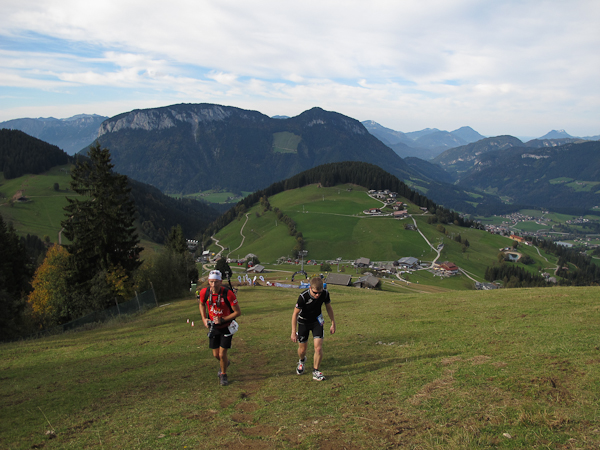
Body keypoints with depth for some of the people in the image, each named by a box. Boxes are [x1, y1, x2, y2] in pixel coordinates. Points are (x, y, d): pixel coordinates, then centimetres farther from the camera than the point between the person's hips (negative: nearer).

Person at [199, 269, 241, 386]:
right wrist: (204, 318, -4)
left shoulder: (228, 294, -27)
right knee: (216, 354, 9)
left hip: (226, 326, -3)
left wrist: (222, 319, -23)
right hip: (213, 326, 3)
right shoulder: (204, 292, -15)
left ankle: (223, 374, 24)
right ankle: (225, 362, 45)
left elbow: (238, 312, -17)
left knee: (222, 354, -5)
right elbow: (202, 304, 9)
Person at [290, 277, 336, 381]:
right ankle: (302, 360, 45)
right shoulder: (303, 297, -32)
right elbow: (295, 314, -20)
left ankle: (316, 371, 7)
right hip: (303, 322, -1)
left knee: (318, 347, -12)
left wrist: (333, 323, 5)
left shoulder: (325, 294, -23)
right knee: (302, 349, 10)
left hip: (317, 321, 2)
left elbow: (328, 307, -2)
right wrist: (293, 332, -19)